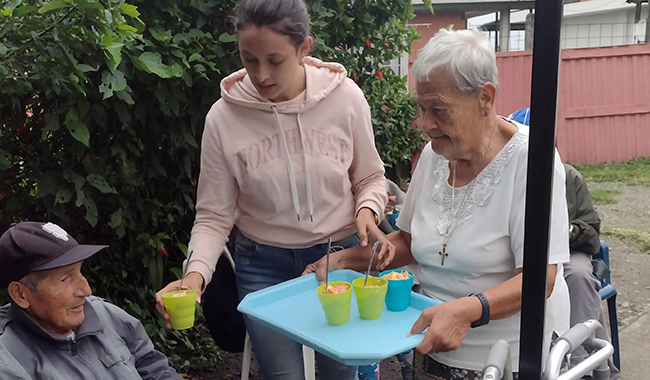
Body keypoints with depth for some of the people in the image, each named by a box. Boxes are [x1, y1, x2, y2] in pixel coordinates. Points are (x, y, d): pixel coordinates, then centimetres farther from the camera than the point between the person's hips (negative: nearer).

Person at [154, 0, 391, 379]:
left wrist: (367, 210, -17)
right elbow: (213, 217, -7)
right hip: (264, 266, 0)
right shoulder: (224, 117, -13)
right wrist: (196, 274, -23)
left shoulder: (345, 97, -13)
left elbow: (370, 177, 3)